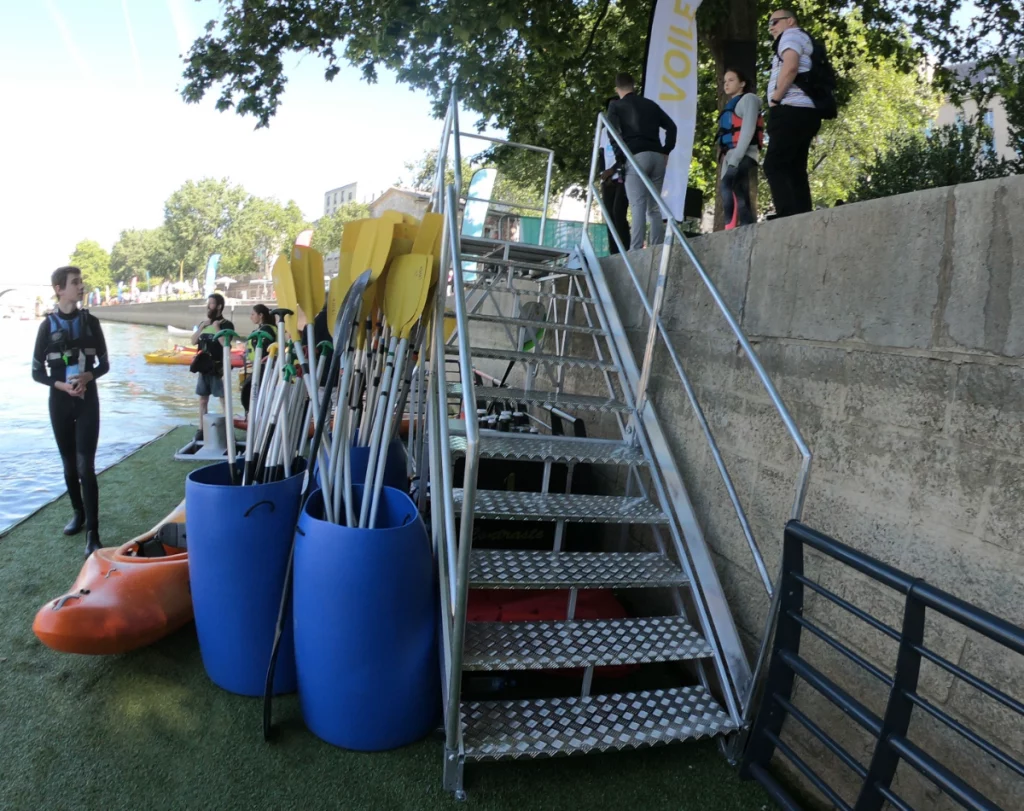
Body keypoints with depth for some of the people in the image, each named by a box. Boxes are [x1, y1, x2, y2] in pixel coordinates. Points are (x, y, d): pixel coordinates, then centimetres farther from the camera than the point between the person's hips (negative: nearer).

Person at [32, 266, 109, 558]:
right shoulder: (48, 325, -1)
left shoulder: (90, 321, 1)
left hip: (87, 400, -1)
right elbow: (37, 371, 2)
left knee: (85, 466, -8)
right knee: (69, 465, 12)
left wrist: (88, 376, -16)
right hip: (59, 402, 1)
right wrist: (61, 385, -16)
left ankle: (93, 533, -9)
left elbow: (104, 364, 5)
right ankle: (78, 513, 32)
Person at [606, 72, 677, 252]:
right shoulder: (651, 104, 23)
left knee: (638, 206, -13)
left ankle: (636, 250, -24)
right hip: (657, 156, 4)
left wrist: (620, 157, 1)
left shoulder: (616, 105, 11)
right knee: (654, 208, 7)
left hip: (636, 156, -4)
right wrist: (666, 151, 18)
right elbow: (671, 126, 18)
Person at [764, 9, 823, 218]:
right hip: (805, 113, 10)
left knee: (774, 166, -16)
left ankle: (790, 218, -28)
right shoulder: (804, 41, 33)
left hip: (792, 111, -10)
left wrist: (774, 99, -11)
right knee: (795, 170, 3)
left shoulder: (791, 35, 4)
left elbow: (790, 67, -17)